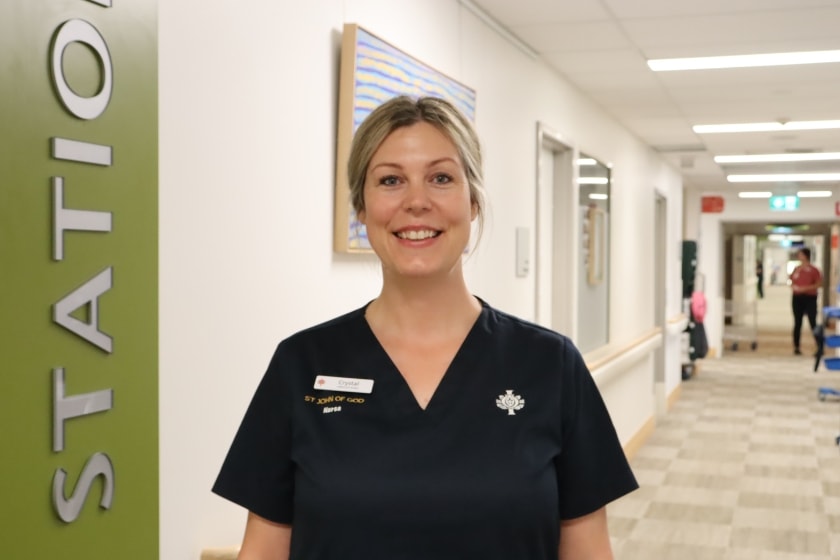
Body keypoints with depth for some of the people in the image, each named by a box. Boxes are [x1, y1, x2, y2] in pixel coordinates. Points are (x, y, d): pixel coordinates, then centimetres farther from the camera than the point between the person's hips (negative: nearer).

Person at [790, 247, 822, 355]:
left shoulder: (813, 270, -7)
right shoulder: (796, 269, 8)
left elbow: (819, 284, -10)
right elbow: (791, 282, 17)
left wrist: (805, 288, -19)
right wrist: (793, 286, -6)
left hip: (810, 298, -5)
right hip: (797, 298, 5)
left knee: (813, 323, -8)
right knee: (797, 323, 9)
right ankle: (796, 347, 16)